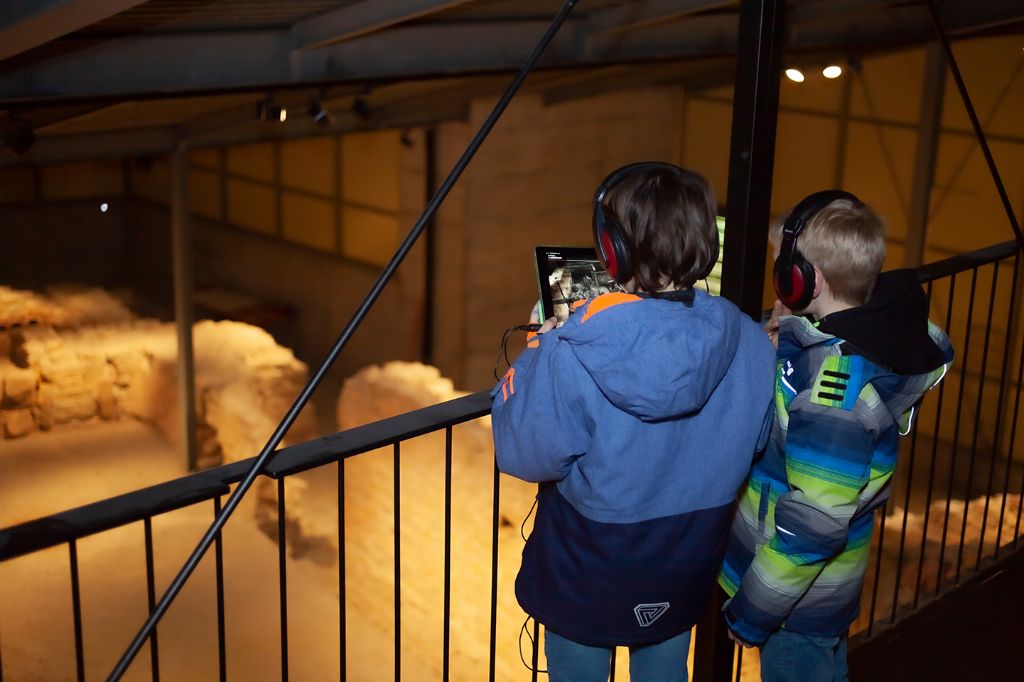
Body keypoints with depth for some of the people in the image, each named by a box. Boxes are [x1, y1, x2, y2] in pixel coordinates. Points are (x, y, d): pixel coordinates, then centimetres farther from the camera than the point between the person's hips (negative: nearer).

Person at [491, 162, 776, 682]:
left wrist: (538, 348, -8)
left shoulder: (570, 356, -31)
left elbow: (523, 454, -19)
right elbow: (754, 440, 1)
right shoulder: (748, 341, -16)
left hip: (586, 580, -3)